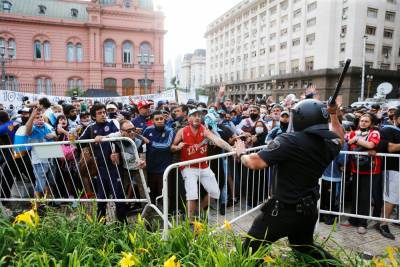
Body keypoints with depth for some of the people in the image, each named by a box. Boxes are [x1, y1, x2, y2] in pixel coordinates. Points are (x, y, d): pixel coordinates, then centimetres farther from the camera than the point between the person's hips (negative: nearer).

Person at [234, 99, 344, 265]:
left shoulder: (289, 141, -23)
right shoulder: (328, 144, -2)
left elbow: (255, 163, -26)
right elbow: (339, 138, 25)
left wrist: (241, 153, -7)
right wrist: (334, 115, 27)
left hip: (284, 209, -7)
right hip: (309, 208, 7)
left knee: (251, 247, 7)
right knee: (305, 246, 32)